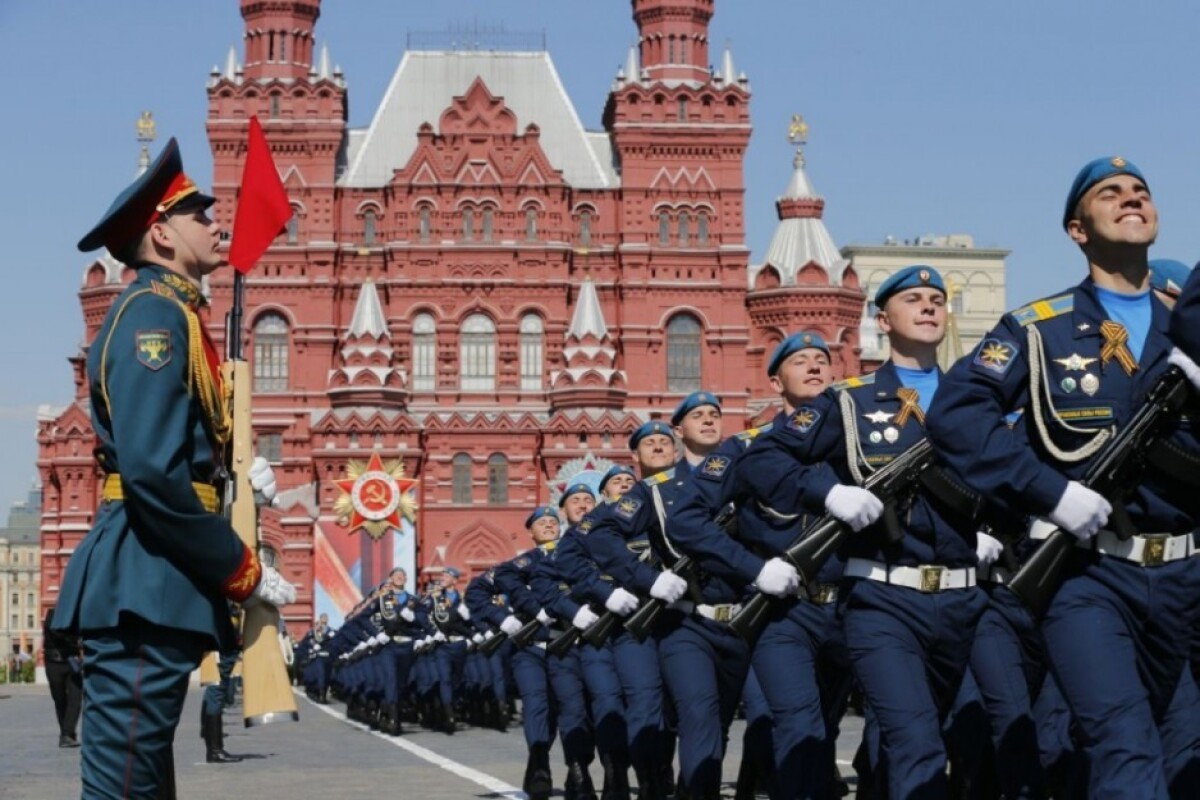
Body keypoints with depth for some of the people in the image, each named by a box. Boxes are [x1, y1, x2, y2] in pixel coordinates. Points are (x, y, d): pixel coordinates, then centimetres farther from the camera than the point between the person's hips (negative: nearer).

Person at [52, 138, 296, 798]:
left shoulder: (172, 315, 21)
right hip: (147, 584, -11)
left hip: (153, 586, 11)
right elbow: (151, 474, -22)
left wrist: (235, 472, 8)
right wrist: (246, 573, -16)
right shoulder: (154, 312, -11)